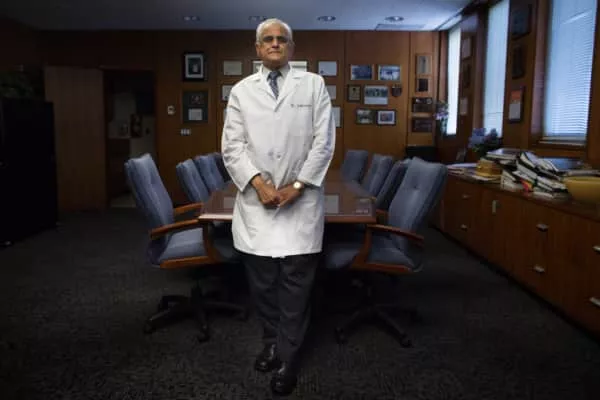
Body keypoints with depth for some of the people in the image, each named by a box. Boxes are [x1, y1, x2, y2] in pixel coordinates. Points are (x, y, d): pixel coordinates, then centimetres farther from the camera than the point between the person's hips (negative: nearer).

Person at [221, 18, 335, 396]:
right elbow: (232, 145, 3)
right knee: (262, 280, 9)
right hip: (255, 199, 2)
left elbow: (324, 141, -1)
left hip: (301, 199, -2)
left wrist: (297, 186, -9)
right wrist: (258, 183, -11)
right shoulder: (242, 90, 9)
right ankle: (273, 343, 31)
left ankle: (288, 358, 15)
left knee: (295, 280, 0)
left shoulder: (313, 84, 5)